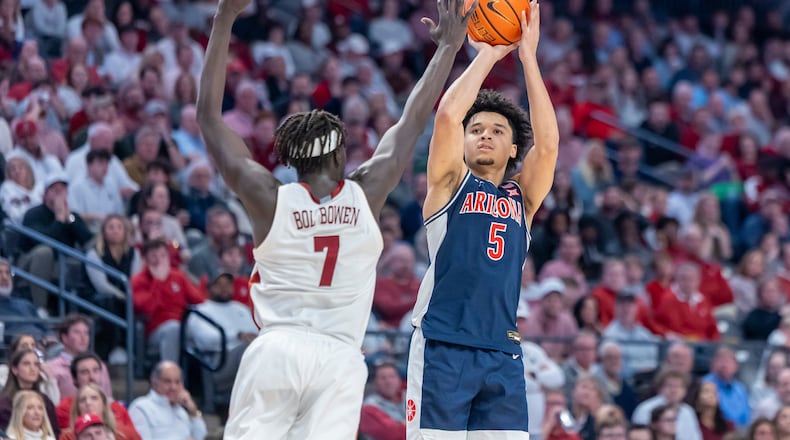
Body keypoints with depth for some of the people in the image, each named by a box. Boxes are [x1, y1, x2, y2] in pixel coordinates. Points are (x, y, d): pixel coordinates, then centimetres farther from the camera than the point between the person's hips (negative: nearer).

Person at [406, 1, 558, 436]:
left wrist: (527, 55, 0)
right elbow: (447, 115, -7)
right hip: (442, 346, -3)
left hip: (502, 352, 3)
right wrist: (489, 53, 1)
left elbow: (548, 141, 1)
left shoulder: (521, 197, 17)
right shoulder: (451, 184, 9)